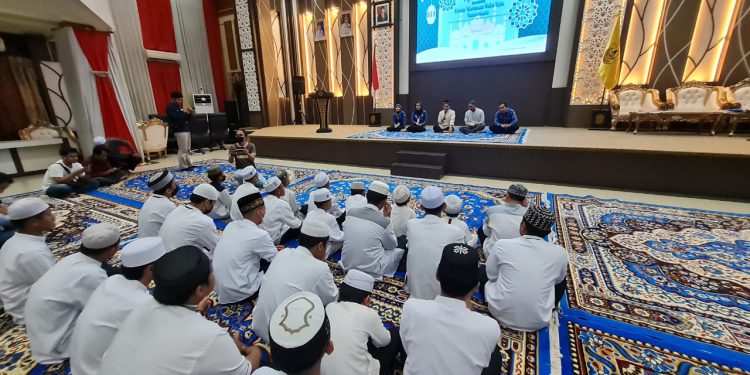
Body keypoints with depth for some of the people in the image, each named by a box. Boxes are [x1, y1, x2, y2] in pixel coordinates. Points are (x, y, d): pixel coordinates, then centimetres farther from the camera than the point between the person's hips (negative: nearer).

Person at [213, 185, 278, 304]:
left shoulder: (231, 225, -1)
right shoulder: (259, 235, -22)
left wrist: (271, 248, 18)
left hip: (220, 288, 7)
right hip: (238, 293, -7)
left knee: (266, 260, 16)